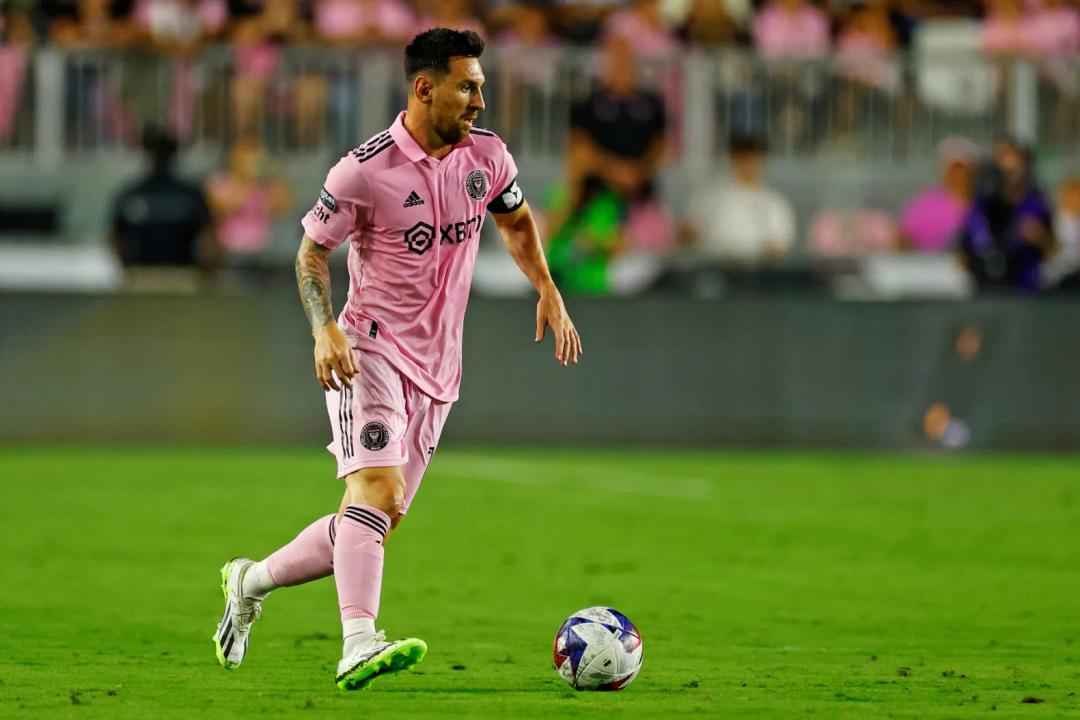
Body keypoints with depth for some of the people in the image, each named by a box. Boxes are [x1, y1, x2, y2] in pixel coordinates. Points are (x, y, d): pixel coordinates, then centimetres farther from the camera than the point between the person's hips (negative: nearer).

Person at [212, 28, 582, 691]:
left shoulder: (486, 154, 4)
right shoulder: (365, 170, -13)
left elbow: (517, 221, 23)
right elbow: (312, 251, -3)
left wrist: (549, 293, 11)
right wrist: (325, 328, -18)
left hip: (436, 367, 6)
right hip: (371, 348, -6)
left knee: (380, 522, 6)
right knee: (376, 486, -25)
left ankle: (252, 581, 26)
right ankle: (359, 646, -37)